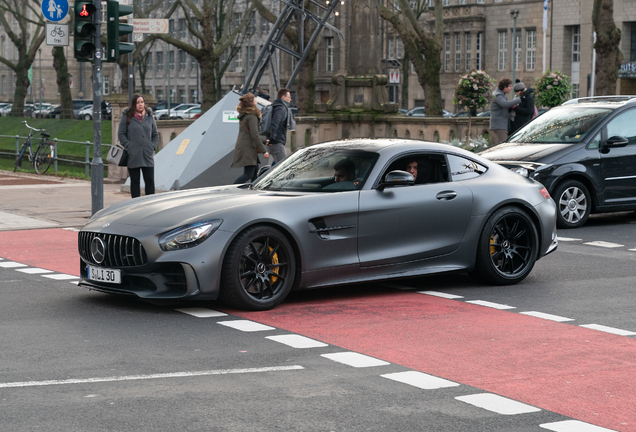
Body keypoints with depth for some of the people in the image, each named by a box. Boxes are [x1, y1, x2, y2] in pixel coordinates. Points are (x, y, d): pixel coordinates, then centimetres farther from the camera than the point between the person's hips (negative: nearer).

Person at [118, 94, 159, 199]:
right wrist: (128, 146, -10)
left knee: (150, 181, 2)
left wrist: (153, 147, 1)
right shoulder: (127, 116, 1)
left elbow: (155, 135, 16)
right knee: (135, 181, 4)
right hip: (133, 156, -2)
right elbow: (121, 134, 0)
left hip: (148, 156, 2)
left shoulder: (149, 116, 10)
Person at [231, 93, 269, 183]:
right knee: (248, 174, -12)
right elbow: (255, 135, -19)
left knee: (255, 173, 13)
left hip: (241, 146, 10)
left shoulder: (243, 115, 16)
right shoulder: (252, 116, -13)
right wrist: (264, 150, -17)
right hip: (247, 148, -10)